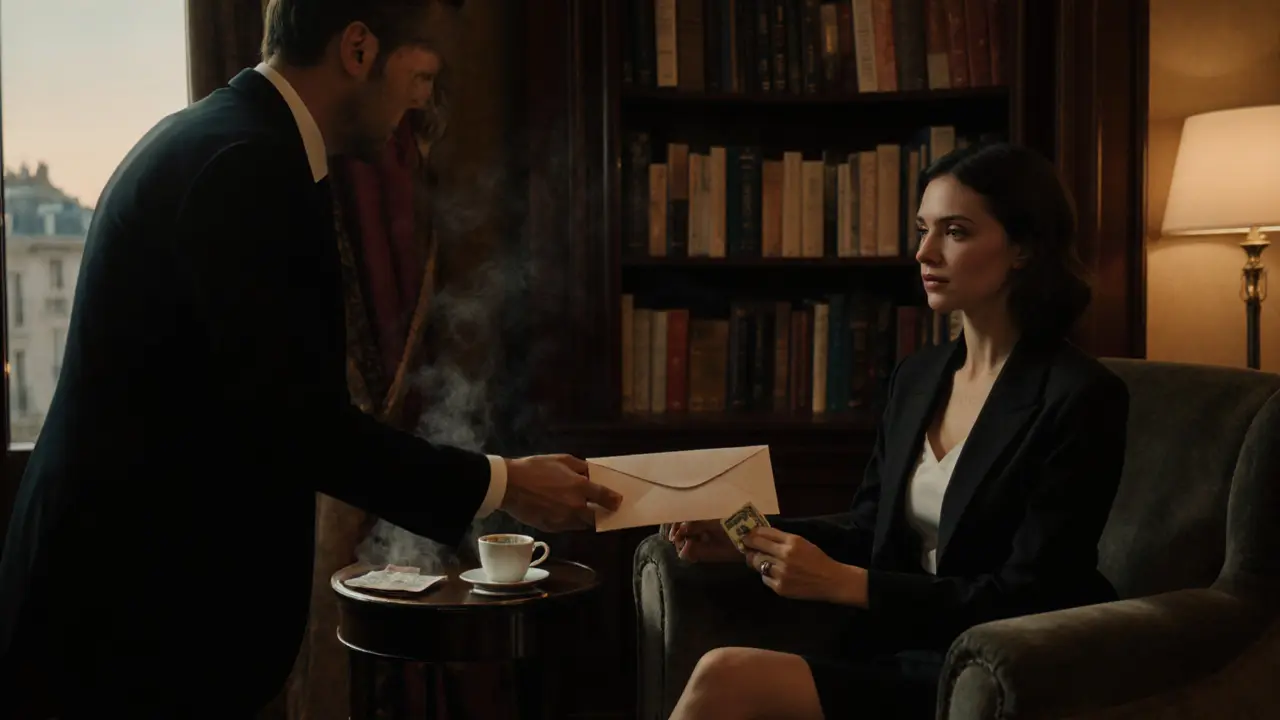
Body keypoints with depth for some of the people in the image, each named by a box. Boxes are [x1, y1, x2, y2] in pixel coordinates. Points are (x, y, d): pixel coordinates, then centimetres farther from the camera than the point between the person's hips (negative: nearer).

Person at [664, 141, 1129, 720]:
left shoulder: (1081, 398, -12)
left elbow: (1028, 600, -15)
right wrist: (754, 539, -1)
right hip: (897, 648, 6)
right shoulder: (916, 376, 11)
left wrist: (845, 582, -20)